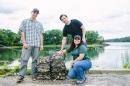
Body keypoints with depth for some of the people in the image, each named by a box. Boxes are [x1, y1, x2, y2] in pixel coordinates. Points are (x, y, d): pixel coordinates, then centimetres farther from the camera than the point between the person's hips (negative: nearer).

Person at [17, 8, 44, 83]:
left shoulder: (39, 24, 18)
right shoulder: (25, 21, 11)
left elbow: (41, 35, 16)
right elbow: (22, 33, 3)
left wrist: (41, 44, 7)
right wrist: (24, 42, -7)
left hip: (37, 45, 3)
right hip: (27, 44, -2)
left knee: (35, 60, 3)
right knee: (24, 60, -8)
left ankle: (34, 75, 9)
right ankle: (21, 76, -5)